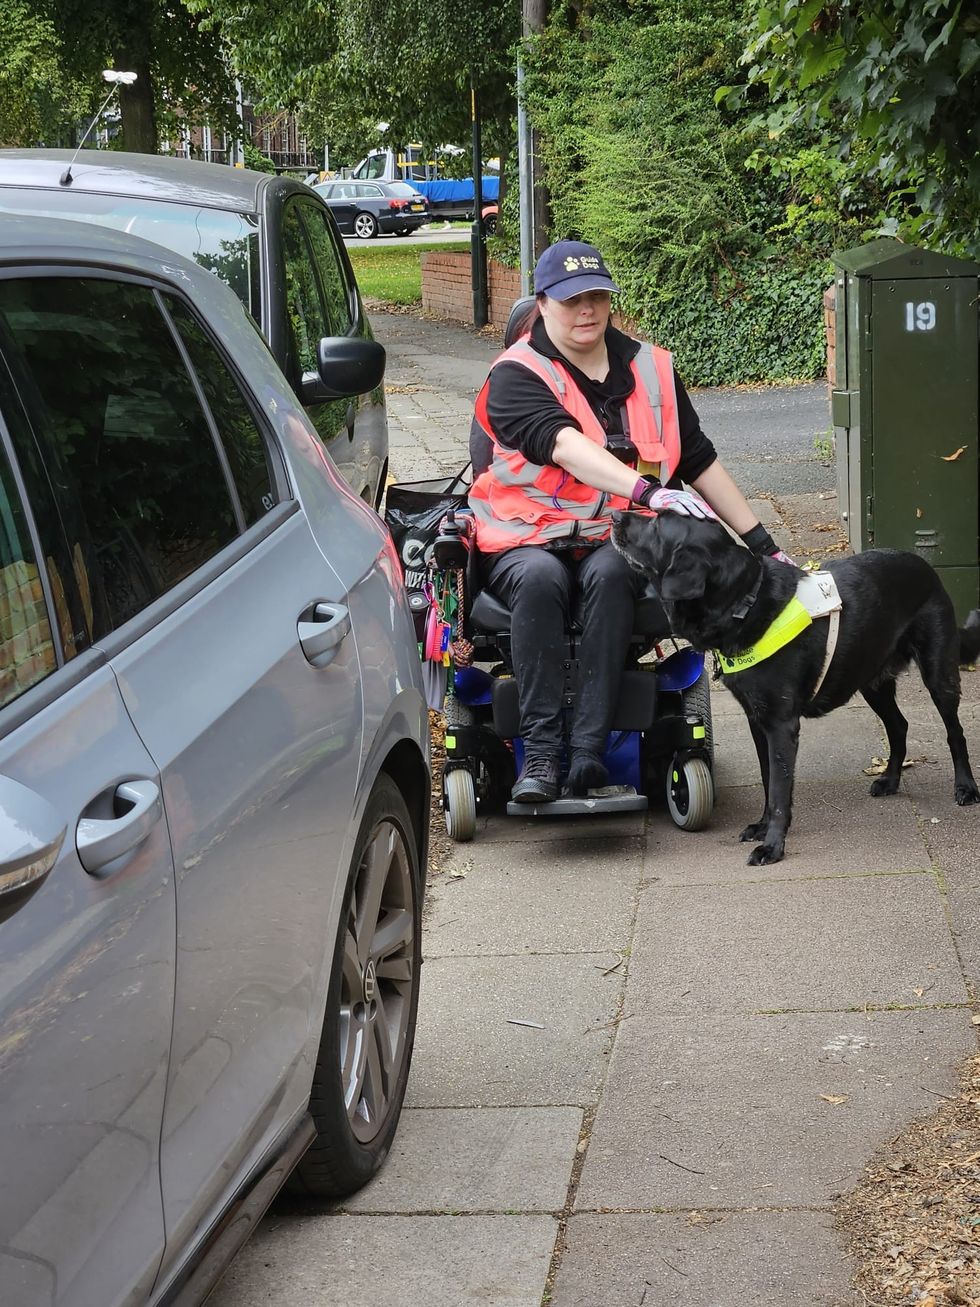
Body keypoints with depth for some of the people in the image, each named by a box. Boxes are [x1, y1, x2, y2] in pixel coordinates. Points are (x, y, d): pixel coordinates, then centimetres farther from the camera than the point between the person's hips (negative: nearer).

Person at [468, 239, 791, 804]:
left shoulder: (651, 369, 11)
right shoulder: (516, 376, -4)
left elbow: (701, 461, 17)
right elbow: (565, 446, -23)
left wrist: (762, 543, 14)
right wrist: (647, 490, -38)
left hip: (617, 540, 2)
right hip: (528, 539, -2)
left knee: (610, 574, -34)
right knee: (540, 578, -37)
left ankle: (589, 751, -37)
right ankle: (540, 751, -35)